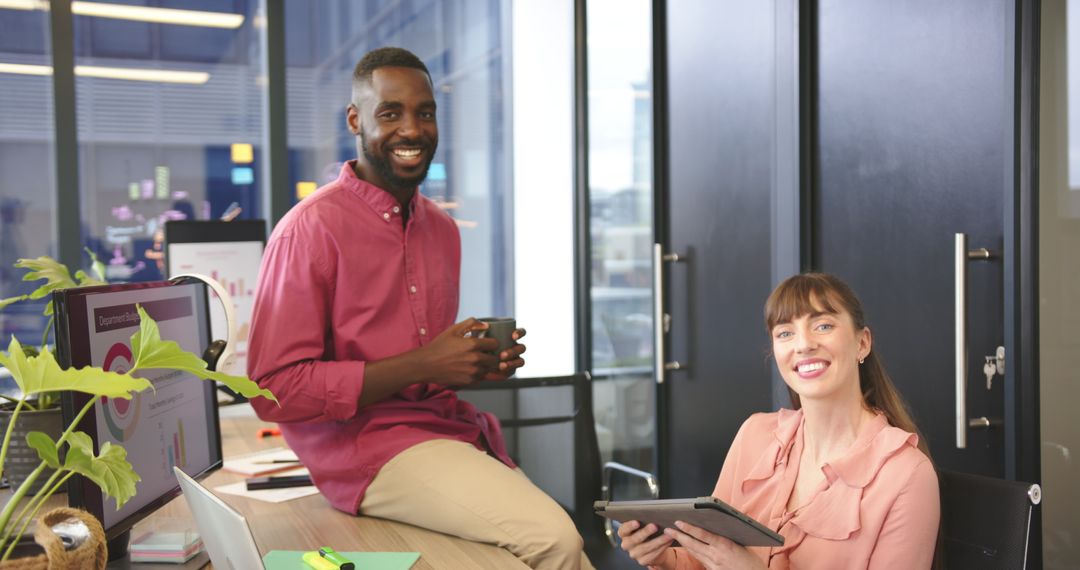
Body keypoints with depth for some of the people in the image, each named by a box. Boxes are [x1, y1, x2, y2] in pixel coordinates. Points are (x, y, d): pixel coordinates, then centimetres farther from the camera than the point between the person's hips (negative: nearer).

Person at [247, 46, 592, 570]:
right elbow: (275, 390, -14)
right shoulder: (310, 228, -9)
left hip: (451, 428, 7)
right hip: (367, 442, -7)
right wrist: (421, 366, -18)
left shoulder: (442, 228, 13)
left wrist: (484, 363, 2)